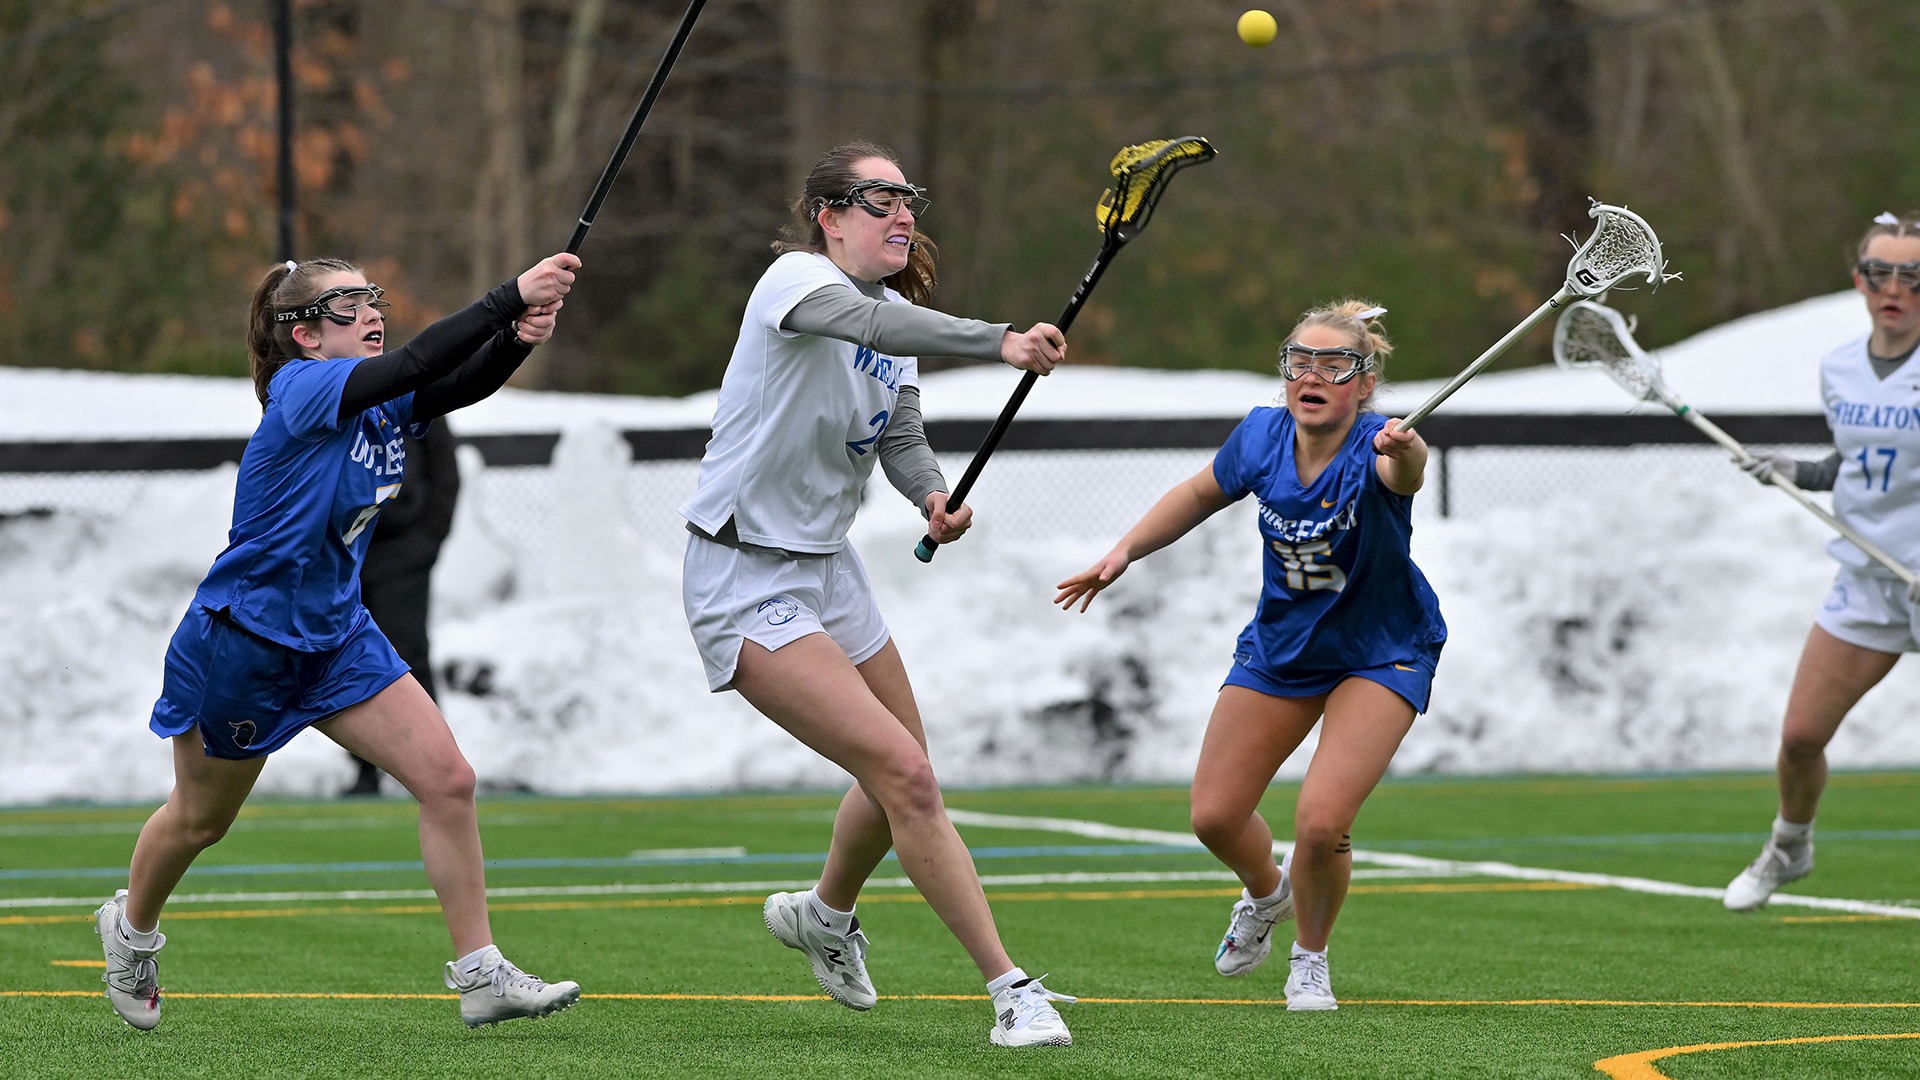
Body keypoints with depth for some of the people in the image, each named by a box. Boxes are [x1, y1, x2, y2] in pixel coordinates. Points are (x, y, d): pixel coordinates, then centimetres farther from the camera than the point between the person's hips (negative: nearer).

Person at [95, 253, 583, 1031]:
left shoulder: (383, 403, -2)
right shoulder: (301, 390, -23)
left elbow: (465, 383, -19)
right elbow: (414, 364, -37)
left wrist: (518, 338, -40)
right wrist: (512, 296, -43)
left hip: (335, 635, 6)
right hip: (239, 641, -6)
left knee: (447, 779, -9)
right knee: (199, 819, 14)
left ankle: (480, 977, -5)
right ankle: (130, 926, 44)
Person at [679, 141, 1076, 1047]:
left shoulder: (895, 310, 8)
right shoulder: (797, 278, -19)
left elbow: (901, 437, 10)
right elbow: (870, 322, -40)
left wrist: (933, 495, -14)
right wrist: (999, 343, -55)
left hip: (826, 566, 9)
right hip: (746, 581, -9)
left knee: (901, 776, 19)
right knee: (903, 772, -17)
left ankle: (823, 914, 49)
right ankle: (1009, 989, -15)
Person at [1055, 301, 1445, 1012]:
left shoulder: (1371, 451, -30)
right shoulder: (1262, 438, -15)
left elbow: (1407, 471, -56)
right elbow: (1200, 495, 7)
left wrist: (1405, 454, -79)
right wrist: (1125, 551, 0)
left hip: (1381, 653, -5)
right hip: (1280, 646, 5)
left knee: (1321, 821, -21)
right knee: (1214, 816, 6)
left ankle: (1311, 957, 9)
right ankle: (1266, 894, 42)